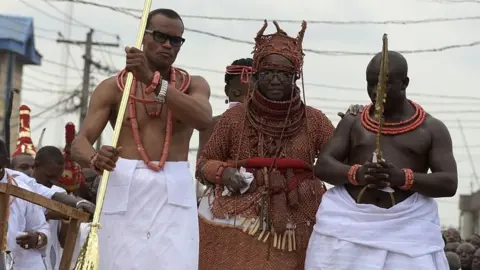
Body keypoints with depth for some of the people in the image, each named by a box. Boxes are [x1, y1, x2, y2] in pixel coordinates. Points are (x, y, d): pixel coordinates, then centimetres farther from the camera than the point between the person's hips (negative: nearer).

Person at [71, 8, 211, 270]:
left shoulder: (194, 85, 9)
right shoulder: (112, 88, 6)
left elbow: (203, 119, -14)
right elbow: (80, 143, -3)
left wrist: (152, 80, -23)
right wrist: (95, 159, -28)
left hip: (174, 194, 0)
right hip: (125, 193, 0)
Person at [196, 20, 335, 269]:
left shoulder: (313, 120, 5)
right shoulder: (234, 117, 2)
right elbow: (203, 164, 9)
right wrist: (223, 172, -11)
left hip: (294, 232, 1)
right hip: (238, 230, -1)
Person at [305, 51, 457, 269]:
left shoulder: (432, 129, 6)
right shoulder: (352, 122, 11)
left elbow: (449, 184, -2)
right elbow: (322, 166, 3)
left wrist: (403, 178, -19)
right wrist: (356, 174, -18)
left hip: (406, 228, -1)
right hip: (349, 222, 2)